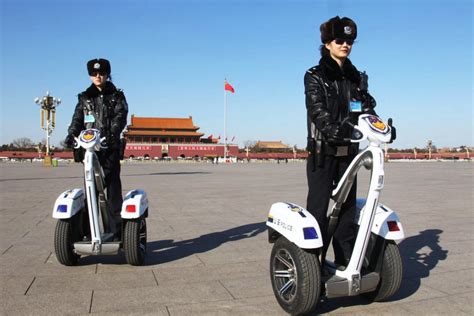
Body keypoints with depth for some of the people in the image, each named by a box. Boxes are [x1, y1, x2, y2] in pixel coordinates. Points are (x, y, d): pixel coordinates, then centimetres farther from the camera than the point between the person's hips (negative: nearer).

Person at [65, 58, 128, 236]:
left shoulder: (117, 96, 12)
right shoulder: (84, 98, 19)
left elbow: (120, 116, -4)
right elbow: (77, 118, 9)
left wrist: (113, 132, -24)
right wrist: (71, 134, -12)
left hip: (110, 146, -2)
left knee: (112, 185, -7)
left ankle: (117, 228, -4)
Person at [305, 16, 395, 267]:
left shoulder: (356, 77, 17)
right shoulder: (315, 76, 0)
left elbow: (367, 107, 8)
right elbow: (316, 108, -16)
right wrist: (329, 127, -35)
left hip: (348, 151, 6)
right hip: (322, 151, -5)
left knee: (348, 205, 9)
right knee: (318, 206, -6)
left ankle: (346, 260, 19)